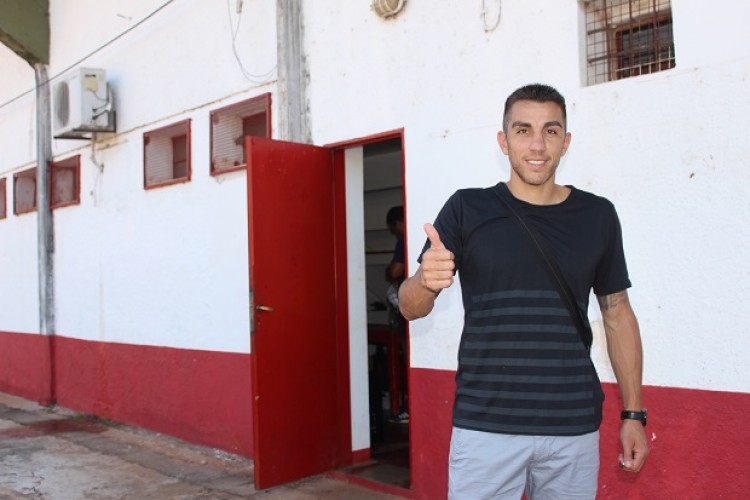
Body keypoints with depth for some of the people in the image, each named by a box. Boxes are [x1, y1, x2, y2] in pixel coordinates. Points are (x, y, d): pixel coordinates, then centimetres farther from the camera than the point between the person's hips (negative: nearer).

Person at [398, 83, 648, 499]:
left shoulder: (597, 216, 5)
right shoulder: (467, 209, -1)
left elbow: (617, 314, 12)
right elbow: (411, 308, -2)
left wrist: (633, 413, 8)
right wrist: (427, 282, -25)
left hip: (575, 427, 2)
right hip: (485, 425, -2)